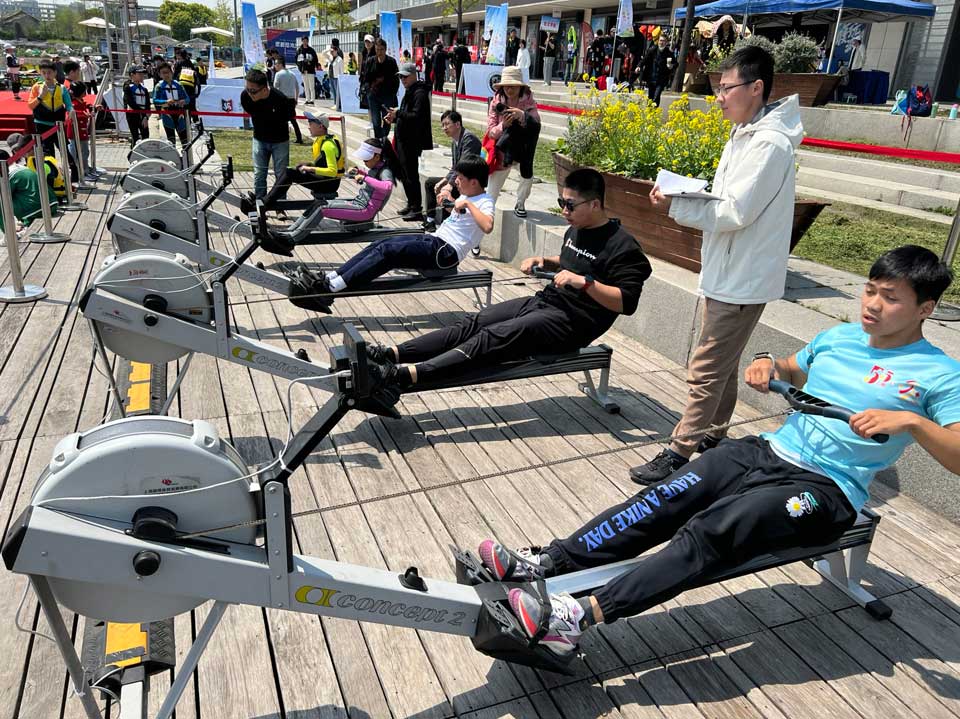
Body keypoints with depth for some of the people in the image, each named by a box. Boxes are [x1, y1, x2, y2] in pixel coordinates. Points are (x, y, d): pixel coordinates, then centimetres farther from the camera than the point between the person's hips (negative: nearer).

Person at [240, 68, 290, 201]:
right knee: (259, 175, 6)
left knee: (281, 175, 3)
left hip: (280, 140, -3)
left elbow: (286, 119, -11)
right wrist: (260, 129, 9)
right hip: (259, 139, 3)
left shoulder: (280, 99, -30)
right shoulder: (245, 96, -19)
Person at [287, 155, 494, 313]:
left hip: (446, 252, -9)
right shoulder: (466, 196, 20)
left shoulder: (484, 202, -8)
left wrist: (468, 205, -22)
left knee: (388, 251, -23)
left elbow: (487, 227, -31)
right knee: (381, 243, -8)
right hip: (434, 240, 10)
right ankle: (327, 278, -16)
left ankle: (329, 289, -28)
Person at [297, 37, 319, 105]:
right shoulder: (299, 50, 8)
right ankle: (307, 99, 13)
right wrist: (300, 68, 2)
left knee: (312, 86, -5)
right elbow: (297, 60, 13)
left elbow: (315, 60, -1)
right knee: (306, 86, 8)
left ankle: (312, 99, -3)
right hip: (303, 71, 4)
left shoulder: (311, 50, -1)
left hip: (310, 71, -4)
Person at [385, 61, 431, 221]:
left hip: (412, 141, -10)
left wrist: (398, 113, -22)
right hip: (403, 139, 10)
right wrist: (394, 118, 9)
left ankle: (417, 209, -1)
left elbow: (417, 116, -24)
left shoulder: (420, 93, -13)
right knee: (404, 173, 15)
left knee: (411, 175, -7)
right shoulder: (409, 91, 19)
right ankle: (411, 204, 25)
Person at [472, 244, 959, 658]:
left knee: (710, 531, -30)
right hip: (767, 451, 6)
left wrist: (910, 420, -27)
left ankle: (580, 619, -39)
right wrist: (769, 365, 8)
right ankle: (541, 566, -25)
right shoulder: (839, 337, 15)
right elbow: (790, 373, 31)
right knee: (662, 501, -19)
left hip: (824, 490, -6)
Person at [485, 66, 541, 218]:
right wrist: (503, 126, -30)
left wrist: (522, 115, -46)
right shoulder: (496, 102, -7)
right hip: (502, 150, -1)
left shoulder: (528, 100, -8)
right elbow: (491, 132, -10)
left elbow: (536, 120, -27)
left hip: (522, 146, 2)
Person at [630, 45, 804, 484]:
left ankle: (678, 454, 3)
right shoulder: (745, 135, 12)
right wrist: (692, 196, -1)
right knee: (723, 366, 19)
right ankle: (714, 439, 33)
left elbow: (735, 213, -23)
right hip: (728, 274, 10)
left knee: (705, 372, -5)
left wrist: (674, 205, -16)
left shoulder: (768, 144, -19)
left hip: (740, 282, -10)